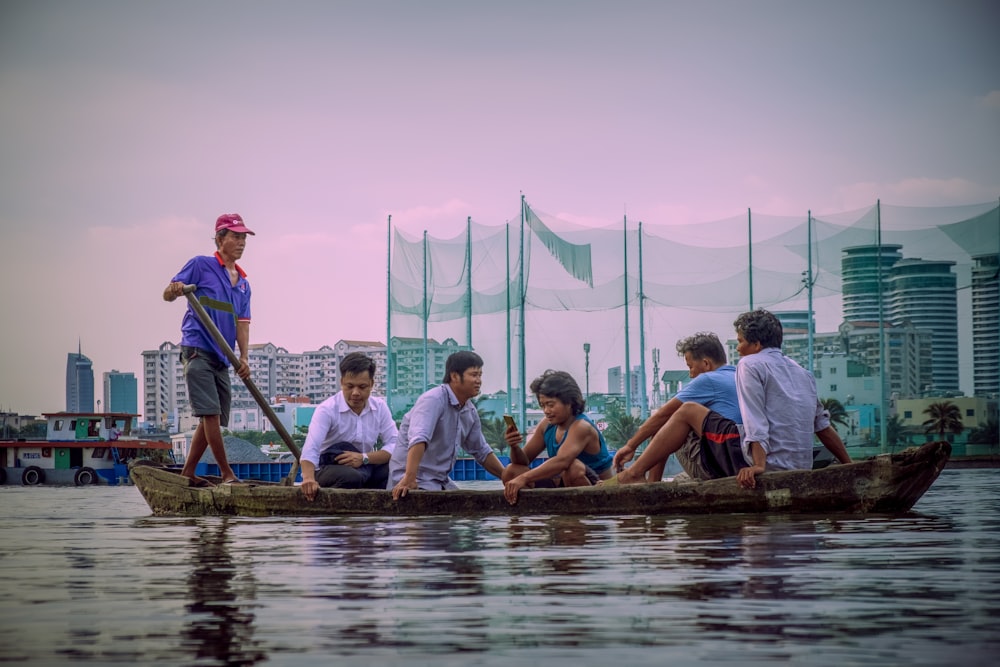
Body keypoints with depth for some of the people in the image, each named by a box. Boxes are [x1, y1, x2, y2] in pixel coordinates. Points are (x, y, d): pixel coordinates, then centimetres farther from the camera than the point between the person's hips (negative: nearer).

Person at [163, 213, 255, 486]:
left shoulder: (243, 283, 17)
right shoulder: (201, 266, 0)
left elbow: (242, 323, 9)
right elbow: (167, 294, -2)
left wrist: (243, 357, -6)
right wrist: (174, 290, -27)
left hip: (222, 358, 7)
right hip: (197, 350, -7)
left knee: (214, 419, 7)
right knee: (210, 412, -13)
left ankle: (188, 473, 15)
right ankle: (226, 474, -12)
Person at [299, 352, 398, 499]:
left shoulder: (380, 407, 0)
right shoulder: (327, 409, -14)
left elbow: (394, 444, -7)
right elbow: (311, 448, -29)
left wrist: (364, 458, -25)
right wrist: (308, 478, -50)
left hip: (364, 468, 5)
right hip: (329, 469, -4)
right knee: (351, 477, -39)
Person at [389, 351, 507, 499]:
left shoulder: (470, 411, 9)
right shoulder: (433, 400, -18)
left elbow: (482, 451, 22)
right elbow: (418, 439, -34)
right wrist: (409, 480, -45)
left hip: (441, 480, 9)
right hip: (416, 478, -9)